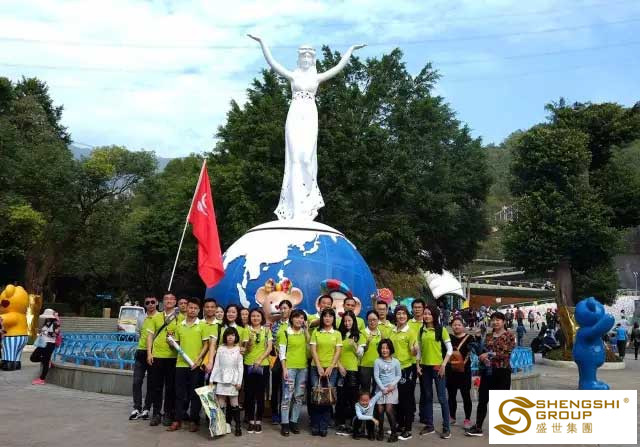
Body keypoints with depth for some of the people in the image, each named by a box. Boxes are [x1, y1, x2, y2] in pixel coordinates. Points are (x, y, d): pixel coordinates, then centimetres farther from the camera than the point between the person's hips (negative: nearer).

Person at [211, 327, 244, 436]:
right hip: (221, 379, 1)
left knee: (234, 404, 2)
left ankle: (238, 426, 8)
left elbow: (240, 367, 1)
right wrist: (211, 379, 0)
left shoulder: (238, 349, 2)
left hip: (233, 380, -1)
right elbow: (216, 365, 5)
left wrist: (239, 381, -5)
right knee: (220, 404, 2)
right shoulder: (221, 349, 5)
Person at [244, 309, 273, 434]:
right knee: (249, 393, 3)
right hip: (248, 365, 0)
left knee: (260, 393, 4)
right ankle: (251, 421, 13)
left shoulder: (266, 330, 5)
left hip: (263, 366, 0)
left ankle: (258, 421, 13)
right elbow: (246, 349, -5)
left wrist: (260, 359, -12)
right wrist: (250, 339, -24)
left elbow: (269, 347, -1)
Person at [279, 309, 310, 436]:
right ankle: (285, 424, -1)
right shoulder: (285, 333, -2)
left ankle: (294, 422, 16)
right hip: (290, 367, -5)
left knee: (299, 396, 7)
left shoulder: (304, 332, 11)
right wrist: (284, 368, -12)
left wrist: (306, 328, -4)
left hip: (303, 368, 5)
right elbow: (282, 352, -5)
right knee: (287, 396, -5)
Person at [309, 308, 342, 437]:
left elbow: (338, 352, 2)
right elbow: (313, 350, 0)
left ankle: (324, 426, 5)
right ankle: (315, 426, 6)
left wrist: (330, 367, -8)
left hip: (331, 368, 1)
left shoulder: (337, 334, 7)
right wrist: (319, 367, -9)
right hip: (317, 368, 0)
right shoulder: (316, 332, 5)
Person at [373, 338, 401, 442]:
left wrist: (393, 384, -10)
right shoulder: (377, 361, -1)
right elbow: (376, 376, -3)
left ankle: (394, 433, -1)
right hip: (380, 388, 1)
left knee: (388, 409, -12)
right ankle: (380, 431, 14)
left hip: (392, 388, -1)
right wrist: (383, 388, -10)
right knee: (380, 410, -3)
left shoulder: (395, 361, 0)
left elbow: (399, 375, 4)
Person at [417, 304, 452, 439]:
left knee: (442, 397, -1)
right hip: (425, 367, 5)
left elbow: (450, 349, -5)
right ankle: (429, 425, 21)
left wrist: (443, 365, -12)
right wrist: (418, 365, 5)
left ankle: (446, 428, 6)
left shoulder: (441, 330, -5)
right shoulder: (421, 330, 8)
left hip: (437, 366, -5)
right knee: (427, 396, 11)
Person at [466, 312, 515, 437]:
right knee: (482, 399, 4)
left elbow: (506, 353, -16)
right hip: (487, 371, 5)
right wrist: (482, 358, -6)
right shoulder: (488, 336, 12)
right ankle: (478, 427, 9)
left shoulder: (509, 336, -5)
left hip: (502, 371, -5)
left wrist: (489, 354, -19)